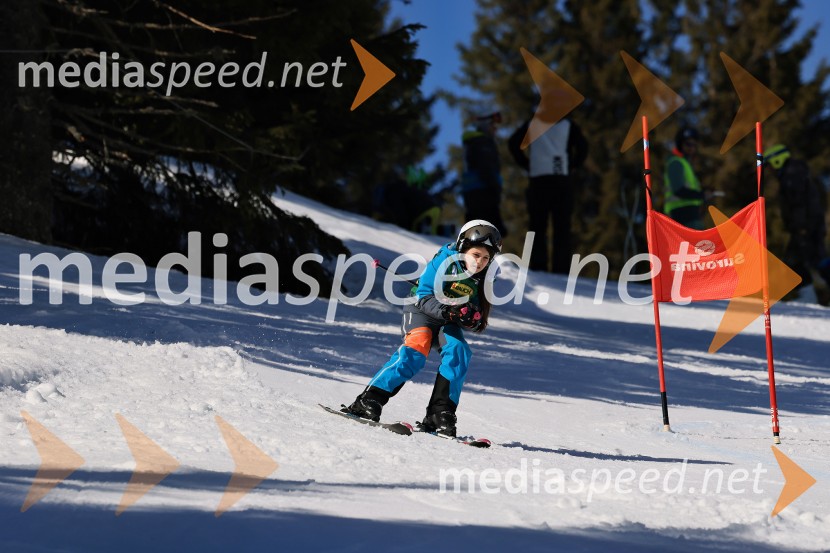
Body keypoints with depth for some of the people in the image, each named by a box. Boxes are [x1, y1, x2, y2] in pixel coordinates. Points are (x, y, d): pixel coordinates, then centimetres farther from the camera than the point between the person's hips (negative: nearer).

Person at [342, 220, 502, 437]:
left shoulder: (482, 279, -6)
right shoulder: (444, 262, -19)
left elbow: (478, 323, 0)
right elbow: (423, 297, -22)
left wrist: (473, 319, -24)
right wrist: (447, 311, -39)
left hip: (448, 322, 5)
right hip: (421, 310, -5)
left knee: (458, 351, -24)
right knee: (417, 349, -29)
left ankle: (440, 413, -23)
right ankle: (369, 400, -30)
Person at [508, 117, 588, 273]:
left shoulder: (532, 124, 10)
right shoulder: (569, 125, 8)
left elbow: (513, 142, -2)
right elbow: (582, 147, -6)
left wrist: (526, 165, 4)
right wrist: (571, 166, 5)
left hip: (538, 179, 1)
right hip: (562, 181, 0)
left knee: (537, 227, 3)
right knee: (562, 229, 1)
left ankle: (538, 270, -6)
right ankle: (561, 271, -6)